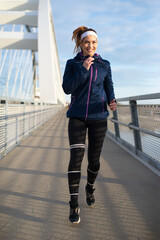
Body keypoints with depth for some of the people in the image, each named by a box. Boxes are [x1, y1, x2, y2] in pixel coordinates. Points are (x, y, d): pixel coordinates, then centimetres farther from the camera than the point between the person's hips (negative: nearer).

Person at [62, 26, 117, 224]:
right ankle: (74, 205, -3)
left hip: (98, 117, 1)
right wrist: (83, 69, -16)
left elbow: (109, 89, 9)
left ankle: (90, 188, 36)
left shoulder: (105, 65, 7)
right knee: (76, 157, -12)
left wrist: (112, 102, -13)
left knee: (94, 160, 5)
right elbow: (67, 88, -7)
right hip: (77, 116, -1)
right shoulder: (72, 63, 4)